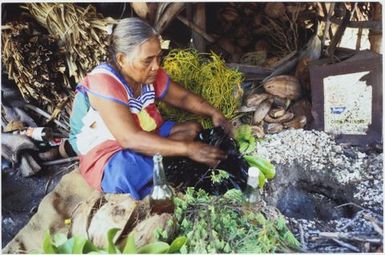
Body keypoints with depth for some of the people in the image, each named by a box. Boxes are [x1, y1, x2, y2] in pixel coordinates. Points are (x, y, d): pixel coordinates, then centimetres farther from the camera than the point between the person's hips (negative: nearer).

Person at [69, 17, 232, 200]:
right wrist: (187, 148, -38)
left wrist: (213, 113, -12)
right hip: (108, 155, -7)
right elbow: (130, 139, -36)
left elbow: (183, 97, 8)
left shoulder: (149, 73, -5)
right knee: (126, 172, -39)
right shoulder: (103, 82, -28)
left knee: (194, 130, -7)